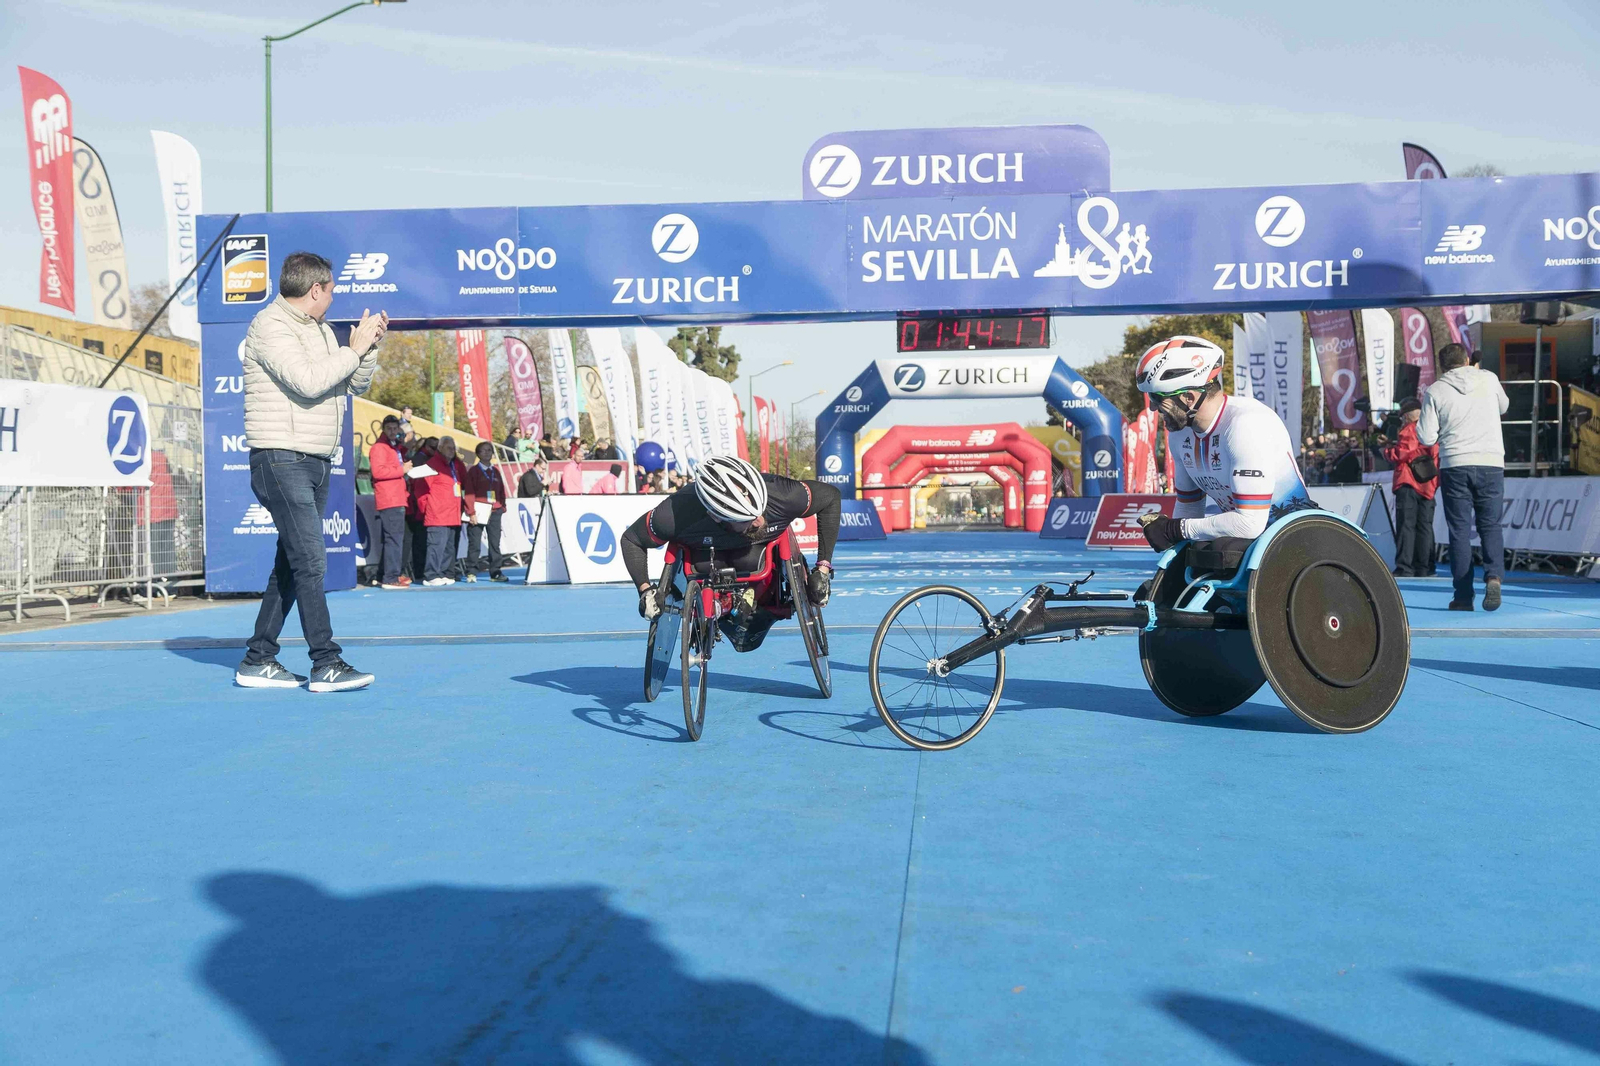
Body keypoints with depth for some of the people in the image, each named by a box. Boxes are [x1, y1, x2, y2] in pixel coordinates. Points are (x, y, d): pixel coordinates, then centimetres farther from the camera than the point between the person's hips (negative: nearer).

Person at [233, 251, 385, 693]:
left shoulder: (321, 329, 19)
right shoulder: (270, 326, -9)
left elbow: (355, 385, 20)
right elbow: (308, 382, -22)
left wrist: (369, 346, 5)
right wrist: (354, 349, -12)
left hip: (318, 463, 9)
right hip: (281, 460, -9)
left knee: (291, 565, 10)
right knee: (310, 561, -13)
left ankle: (258, 661, 17)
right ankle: (327, 664, -12)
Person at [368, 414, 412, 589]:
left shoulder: (396, 447, 22)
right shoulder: (379, 447, -6)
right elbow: (378, 471, -20)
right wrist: (402, 470, -13)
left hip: (397, 500, 10)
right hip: (389, 501, -10)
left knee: (396, 538, 13)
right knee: (394, 538, -13)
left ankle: (393, 575, 20)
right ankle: (391, 578, -13)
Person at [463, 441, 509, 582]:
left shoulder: (496, 471, 16)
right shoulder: (473, 470, 2)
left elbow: (501, 491, 16)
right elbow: (468, 493, -4)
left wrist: (502, 507, 4)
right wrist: (471, 512, -12)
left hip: (495, 512, 4)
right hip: (479, 511, -4)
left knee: (495, 543, 6)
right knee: (474, 543, -3)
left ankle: (495, 572, 10)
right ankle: (471, 572, 2)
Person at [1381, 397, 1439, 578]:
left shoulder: (1409, 430, -8)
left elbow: (1399, 454, -13)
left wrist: (1387, 450, 6)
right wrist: (1394, 445, 22)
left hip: (1409, 484, -7)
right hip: (1428, 486, 7)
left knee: (1406, 526, -6)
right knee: (1425, 526, 9)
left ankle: (1404, 568, -9)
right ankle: (1425, 568, 8)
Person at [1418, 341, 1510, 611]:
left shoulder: (1435, 391, 1)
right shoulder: (1488, 379, 7)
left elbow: (1426, 438, -1)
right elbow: (1503, 406, 27)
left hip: (1454, 466, -1)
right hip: (1491, 463, 1)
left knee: (1460, 530, 4)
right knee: (1490, 526, 8)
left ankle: (1463, 595, 3)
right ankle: (1493, 575, -17)